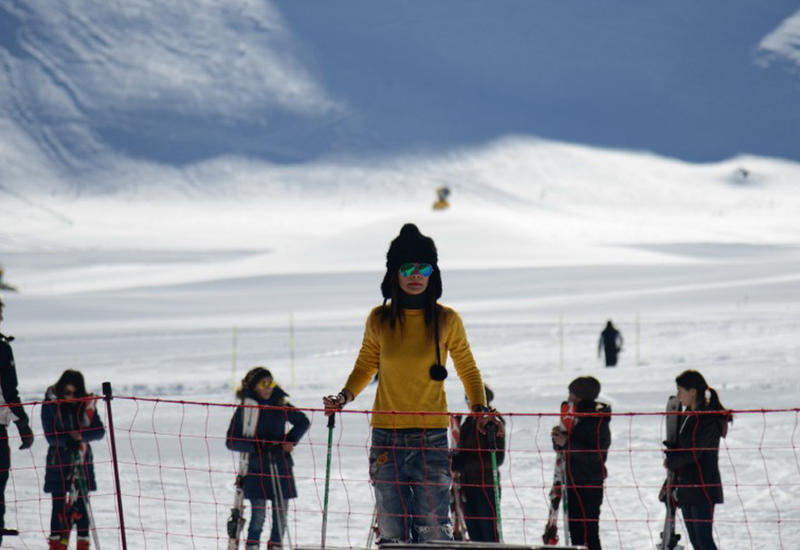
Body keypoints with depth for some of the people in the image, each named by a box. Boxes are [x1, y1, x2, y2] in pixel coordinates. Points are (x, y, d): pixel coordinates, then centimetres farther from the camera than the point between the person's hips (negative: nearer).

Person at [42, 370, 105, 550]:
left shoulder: (87, 404, -1)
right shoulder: (50, 405, -7)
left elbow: (100, 431, -4)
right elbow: (50, 435, -12)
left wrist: (82, 435, -22)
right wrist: (68, 440, -28)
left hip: (82, 460, 1)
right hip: (58, 460, -1)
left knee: (81, 502, 0)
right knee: (59, 503, -1)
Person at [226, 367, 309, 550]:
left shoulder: (281, 405, 6)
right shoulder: (244, 410, -2)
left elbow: (303, 422, 21)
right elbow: (231, 441, -4)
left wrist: (291, 440, 5)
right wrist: (255, 446, -18)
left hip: (280, 465, 3)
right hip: (256, 468, -3)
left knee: (281, 512, 2)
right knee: (259, 513, -9)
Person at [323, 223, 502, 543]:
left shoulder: (446, 320, 1)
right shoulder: (379, 320, 5)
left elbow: (468, 370, 12)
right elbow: (366, 366, 19)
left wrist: (480, 409, -4)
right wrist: (345, 397, 1)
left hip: (431, 436, -1)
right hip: (387, 436, 2)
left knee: (432, 530, -9)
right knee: (392, 534, -2)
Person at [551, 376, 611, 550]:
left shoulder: (598, 422, -13)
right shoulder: (576, 417, 13)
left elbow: (593, 455, -23)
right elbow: (562, 448, 20)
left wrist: (567, 443, -24)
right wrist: (558, 438, -2)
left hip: (589, 485, -9)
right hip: (573, 482, 9)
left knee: (588, 531, -9)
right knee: (575, 529, 13)